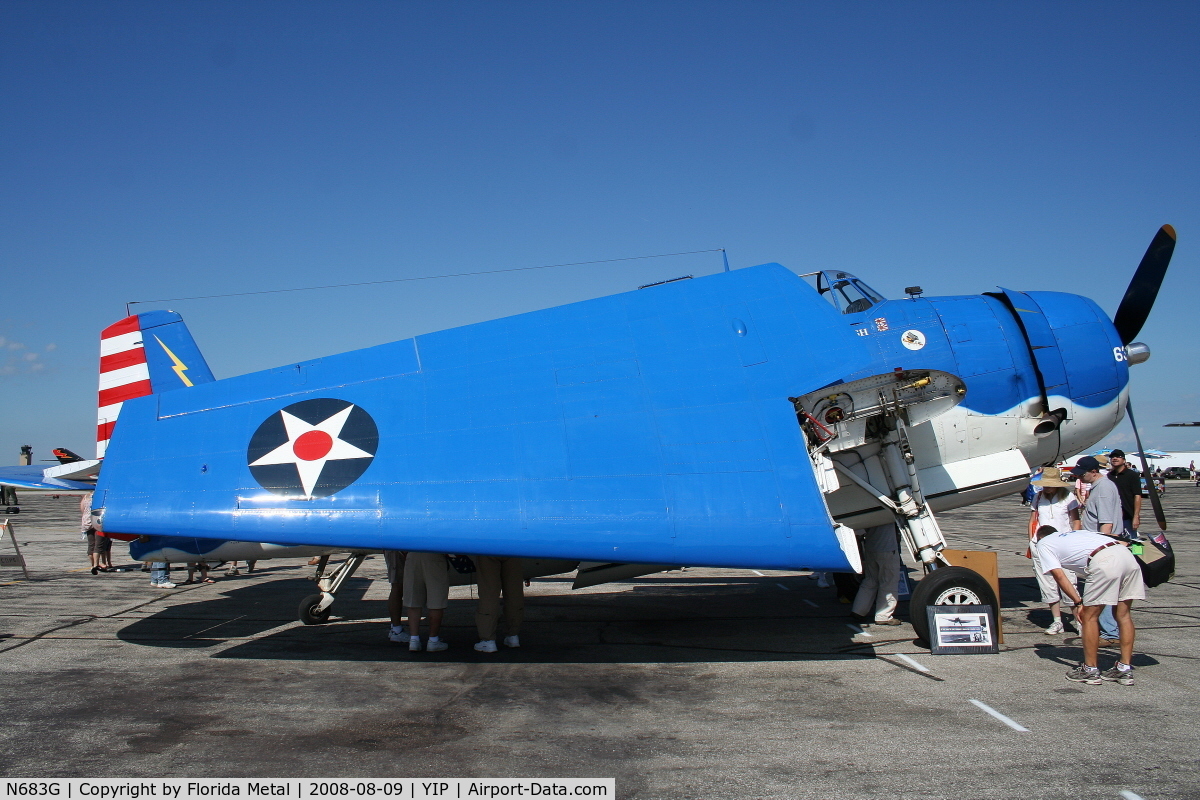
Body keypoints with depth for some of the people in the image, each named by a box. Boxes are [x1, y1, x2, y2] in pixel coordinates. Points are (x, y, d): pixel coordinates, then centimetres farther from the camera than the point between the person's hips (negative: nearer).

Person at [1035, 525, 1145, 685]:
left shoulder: (1043, 544, 23)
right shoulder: (1074, 533, 39)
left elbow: (1059, 576, 7)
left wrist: (1078, 602, 8)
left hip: (1104, 562, -6)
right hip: (1128, 556, 7)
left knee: (1089, 617, 7)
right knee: (1123, 615, 15)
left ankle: (1090, 670, 14)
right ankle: (1125, 669, 20)